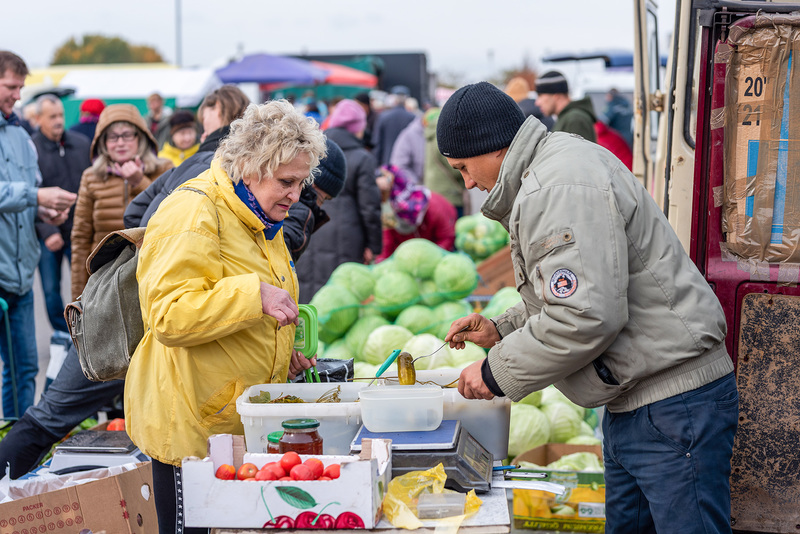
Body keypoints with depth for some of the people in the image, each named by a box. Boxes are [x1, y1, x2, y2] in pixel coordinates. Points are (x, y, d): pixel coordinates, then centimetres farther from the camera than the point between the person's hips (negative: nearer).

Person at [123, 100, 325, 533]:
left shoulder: (261, 220, 14)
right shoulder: (193, 213, -17)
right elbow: (169, 314, -26)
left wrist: (284, 351, 13)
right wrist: (253, 295, -33)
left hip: (242, 422, 9)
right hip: (191, 426, -9)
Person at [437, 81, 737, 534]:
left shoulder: (559, 187, -19)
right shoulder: (543, 178, 17)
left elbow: (587, 315, -28)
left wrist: (495, 374, -16)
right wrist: (501, 328, 12)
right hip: (631, 407, 12)